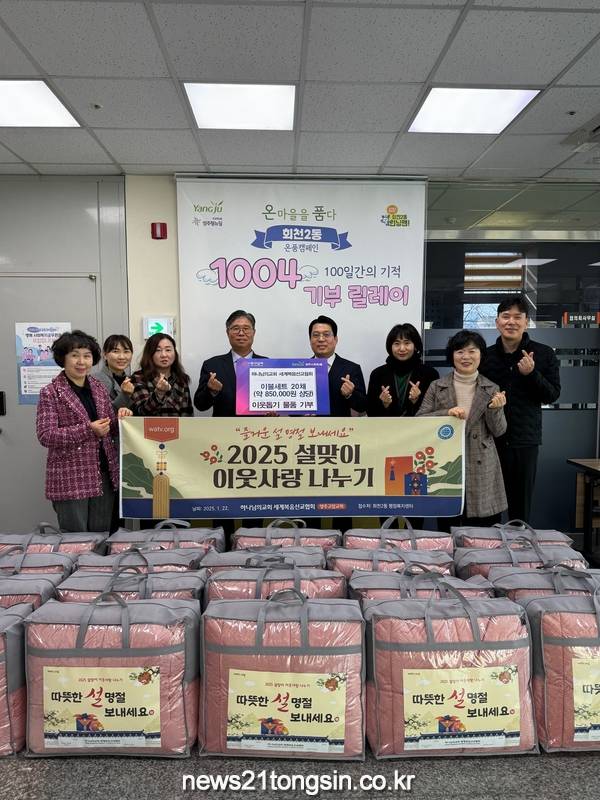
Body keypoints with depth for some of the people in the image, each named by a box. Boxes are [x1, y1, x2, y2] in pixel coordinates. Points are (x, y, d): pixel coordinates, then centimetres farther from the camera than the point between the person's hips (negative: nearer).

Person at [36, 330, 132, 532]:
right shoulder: (51, 393, -5)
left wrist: (121, 419, -6)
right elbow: (45, 435, -12)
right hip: (70, 480, -5)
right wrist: (88, 430, -21)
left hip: (104, 476, 5)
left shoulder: (98, 388, 11)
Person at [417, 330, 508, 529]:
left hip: (481, 468, 1)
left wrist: (495, 409, -14)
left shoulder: (491, 389, 7)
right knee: (447, 530, 5)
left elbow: (498, 431, 5)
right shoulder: (437, 387, 4)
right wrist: (447, 413, -16)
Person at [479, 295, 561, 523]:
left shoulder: (544, 354, 2)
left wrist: (532, 374, -15)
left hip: (525, 439, 0)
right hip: (491, 438, 0)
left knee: (521, 503, 7)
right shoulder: (486, 355, 4)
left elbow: (553, 395, -1)